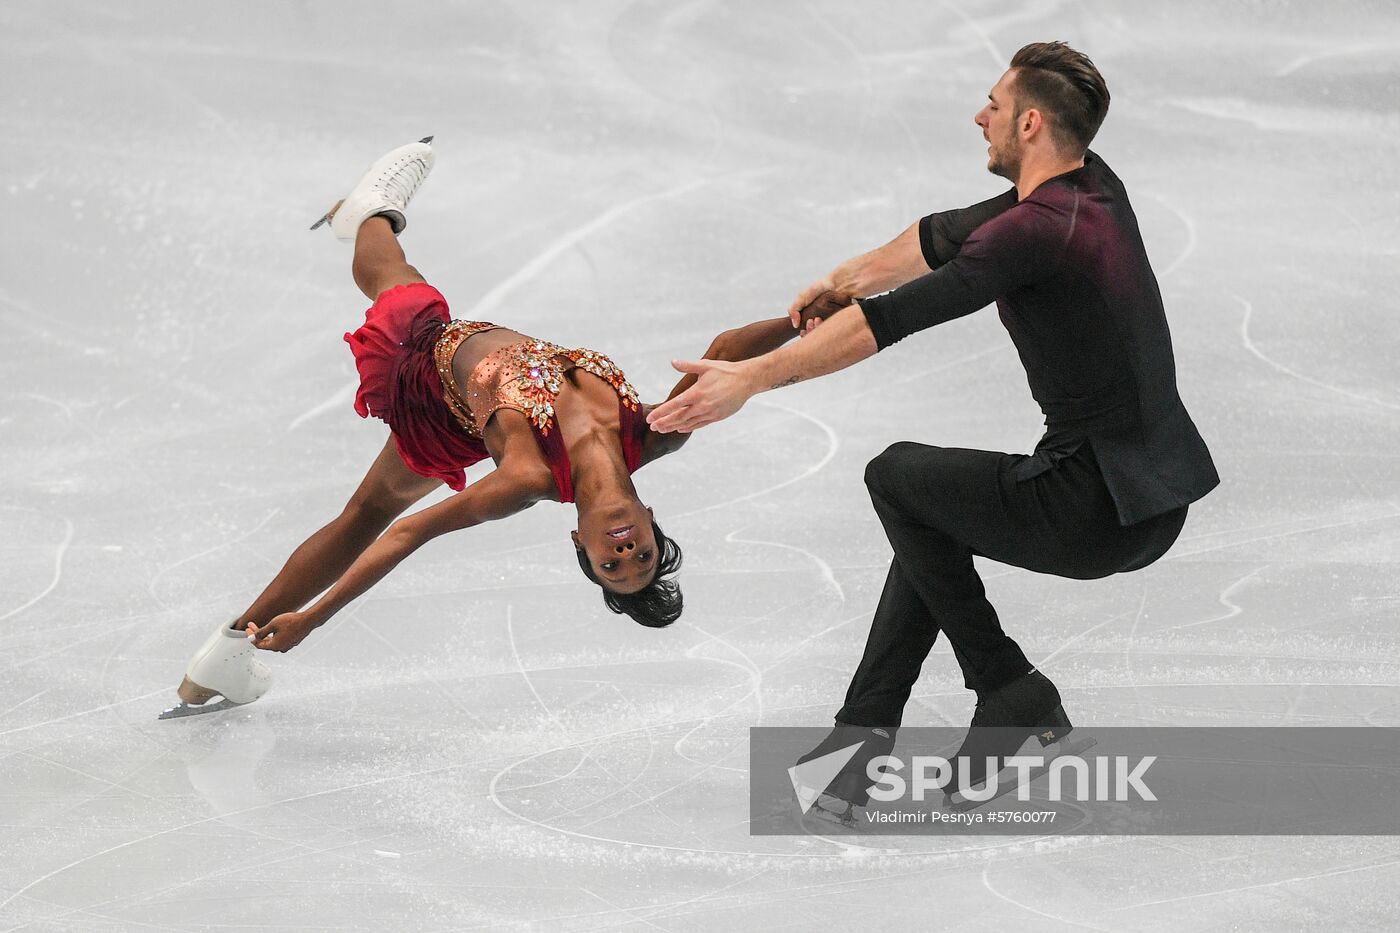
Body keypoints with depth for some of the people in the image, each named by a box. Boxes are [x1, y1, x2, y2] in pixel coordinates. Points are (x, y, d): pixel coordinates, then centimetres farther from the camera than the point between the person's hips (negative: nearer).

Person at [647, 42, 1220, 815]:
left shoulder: (1038, 230, -18)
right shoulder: (1097, 188, 9)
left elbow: (889, 322, -16)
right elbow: (949, 236, 23)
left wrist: (749, 379, -11)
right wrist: (849, 277, 31)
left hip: (1102, 513, -9)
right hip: (1155, 499, 9)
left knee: (898, 478, 9)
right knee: (931, 511, 24)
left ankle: (1010, 694, 11)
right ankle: (866, 726, 20)